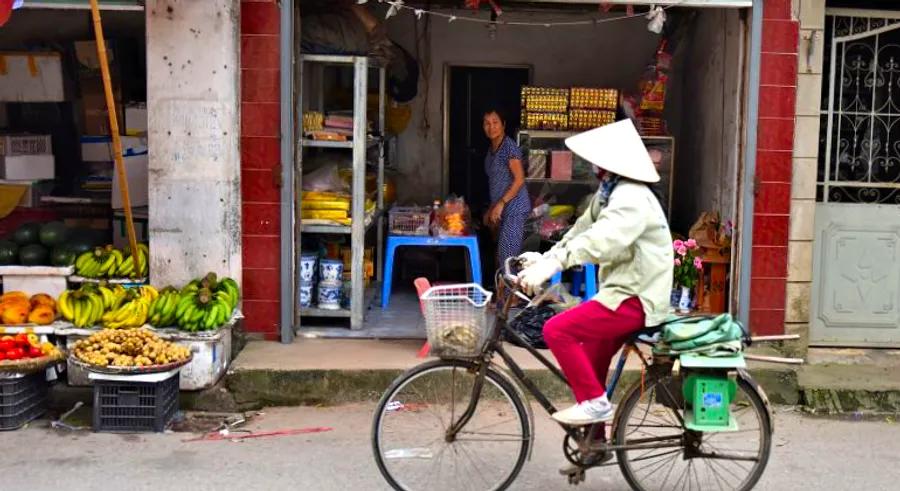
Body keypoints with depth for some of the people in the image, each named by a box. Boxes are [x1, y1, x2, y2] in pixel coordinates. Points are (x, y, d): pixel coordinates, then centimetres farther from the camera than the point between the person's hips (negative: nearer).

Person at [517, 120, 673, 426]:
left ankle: (595, 402, -9)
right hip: (625, 292, 10)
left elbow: (601, 239, -35)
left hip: (635, 299, -10)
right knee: (590, 371, 15)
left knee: (557, 330, -20)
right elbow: (583, 228, 13)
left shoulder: (631, 198, -19)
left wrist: (553, 264, -44)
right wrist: (545, 258, 0)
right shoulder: (609, 191, 15)